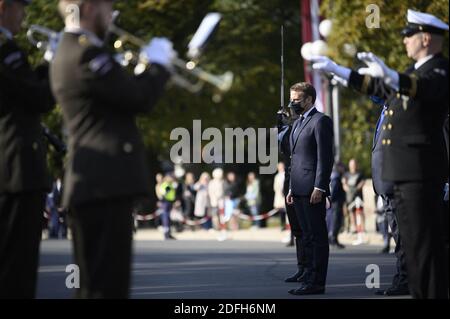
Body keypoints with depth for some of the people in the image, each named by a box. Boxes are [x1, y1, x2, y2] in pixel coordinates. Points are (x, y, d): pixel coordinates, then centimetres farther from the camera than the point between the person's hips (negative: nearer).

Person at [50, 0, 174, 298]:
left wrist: (149, 69, 16)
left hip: (101, 180, 11)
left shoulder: (72, 51, 19)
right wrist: (159, 63, 1)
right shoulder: (86, 52, -13)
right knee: (104, 283, -11)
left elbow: (123, 97, 22)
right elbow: (141, 98, -15)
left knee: (106, 280, 14)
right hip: (105, 182, -11)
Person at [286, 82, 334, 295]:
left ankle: (317, 283, -6)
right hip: (299, 190, 9)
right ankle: (309, 277, 14)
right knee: (307, 237, 11)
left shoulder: (320, 121, -7)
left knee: (317, 237, -6)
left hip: (313, 190, -9)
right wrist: (291, 188, 19)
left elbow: (325, 157, -13)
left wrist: (319, 187, -19)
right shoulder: (297, 123, 21)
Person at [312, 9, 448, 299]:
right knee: (414, 240, 12)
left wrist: (390, 75, -49)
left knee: (423, 242, -13)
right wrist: (337, 70, 35)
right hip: (405, 171, 10)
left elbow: (426, 88, -32)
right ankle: (423, 293, 17)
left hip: (421, 171, -10)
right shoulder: (416, 72, 22)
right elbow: (378, 87, 34)